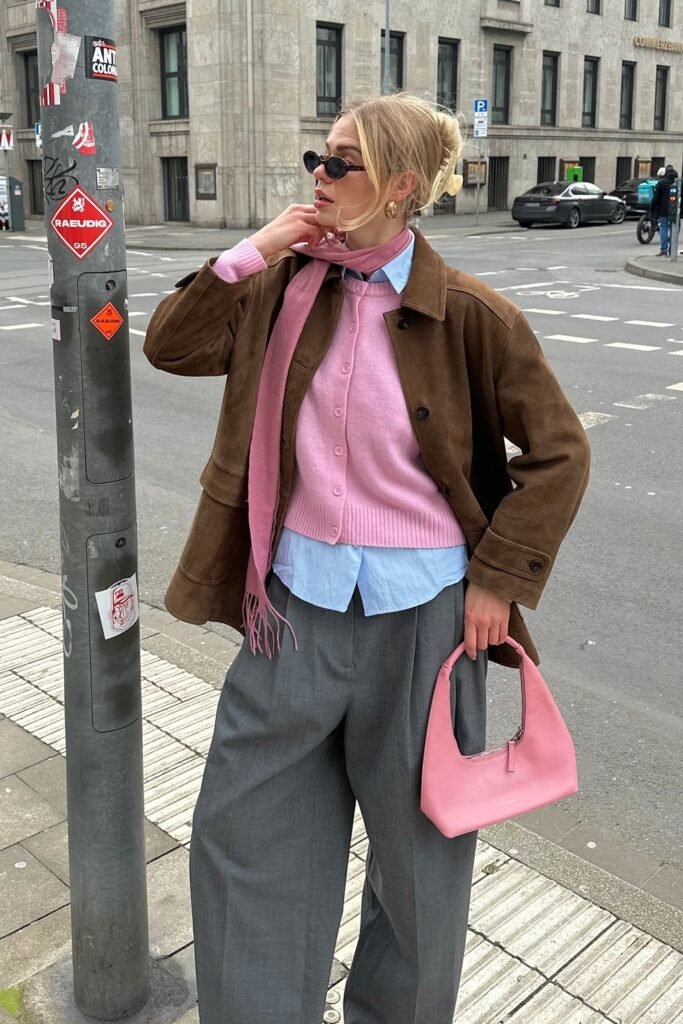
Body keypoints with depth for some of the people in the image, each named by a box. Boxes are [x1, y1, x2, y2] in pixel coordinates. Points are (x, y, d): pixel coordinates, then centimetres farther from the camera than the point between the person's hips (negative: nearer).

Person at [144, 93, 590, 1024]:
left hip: (420, 609, -3)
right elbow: (171, 347, 3)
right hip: (297, 599, 4)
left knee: (419, 841, 17)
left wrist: (498, 578, -8)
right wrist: (248, 256, -9)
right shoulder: (289, 282, 1)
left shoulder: (468, 313, -11)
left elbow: (559, 451, -5)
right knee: (242, 829, 12)